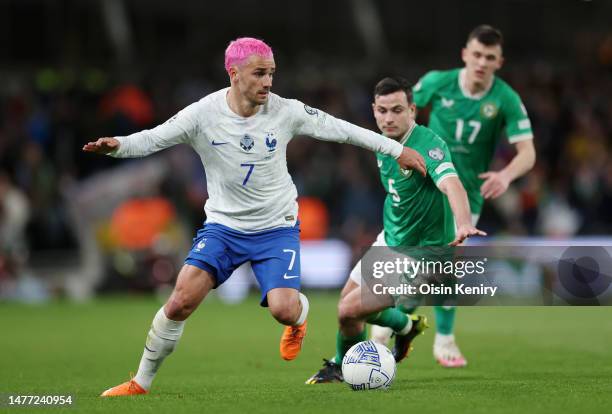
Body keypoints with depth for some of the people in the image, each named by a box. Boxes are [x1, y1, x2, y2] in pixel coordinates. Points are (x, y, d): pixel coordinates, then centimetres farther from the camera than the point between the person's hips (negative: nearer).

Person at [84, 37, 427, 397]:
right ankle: (142, 382, 1)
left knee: (284, 310, -19)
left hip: (277, 228, 0)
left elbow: (340, 129, -2)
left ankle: (300, 317, 23)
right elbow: (152, 139, -14)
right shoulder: (203, 114, -14)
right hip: (223, 225, 0)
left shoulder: (285, 112, -12)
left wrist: (397, 150, 3)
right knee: (182, 300, -16)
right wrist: (116, 146, -36)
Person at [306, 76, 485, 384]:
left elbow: (451, 184, -47)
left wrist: (463, 225, -64)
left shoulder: (428, 145, -28)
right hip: (389, 241, 9)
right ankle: (407, 326, 45)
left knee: (349, 311, -10)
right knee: (348, 297, 20)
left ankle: (341, 365, 22)